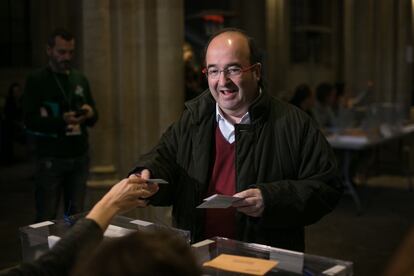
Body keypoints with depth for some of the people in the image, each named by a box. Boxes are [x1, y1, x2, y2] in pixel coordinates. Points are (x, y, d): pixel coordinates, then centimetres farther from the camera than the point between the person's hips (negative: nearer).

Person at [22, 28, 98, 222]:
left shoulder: (80, 79, 13)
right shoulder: (36, 80, -2)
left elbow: (94, 118, 15)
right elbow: (30, 120, -10)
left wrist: (90, 113, -9)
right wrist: (62, 121, -25)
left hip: (80, 157, 4)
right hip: (51, 159, -4)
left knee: (76, 216, 7)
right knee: (46, 218, -1)